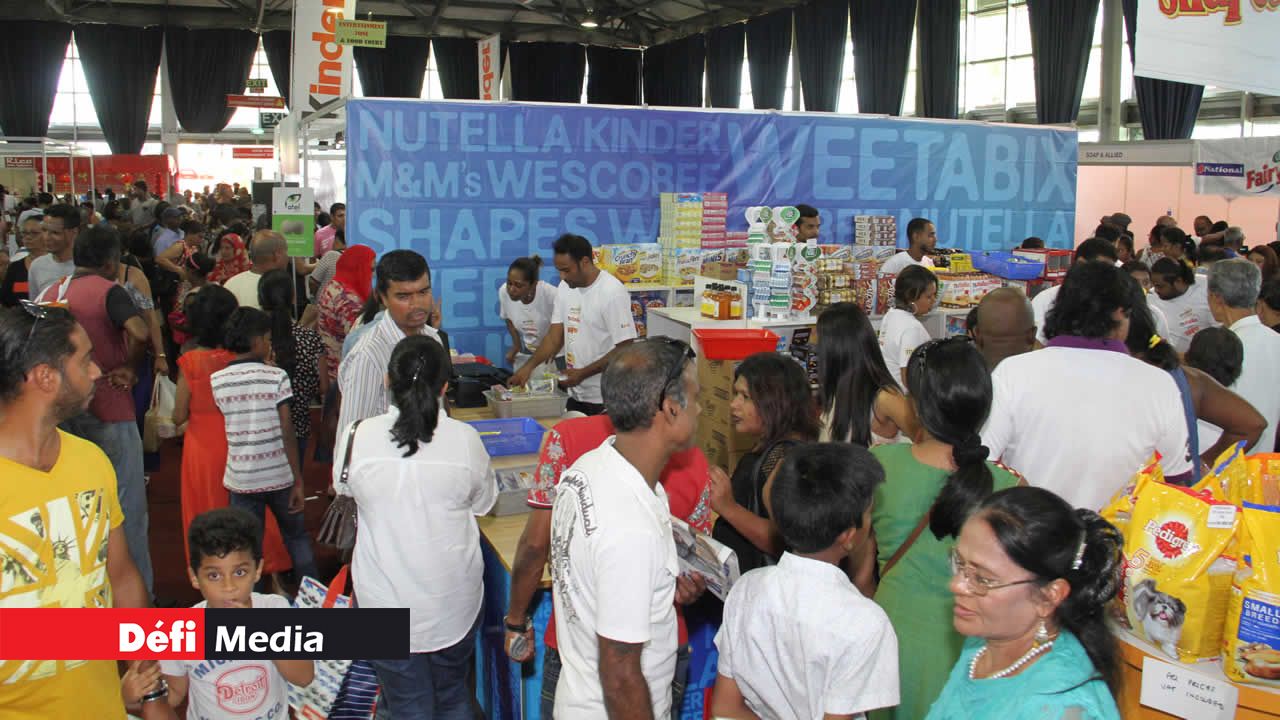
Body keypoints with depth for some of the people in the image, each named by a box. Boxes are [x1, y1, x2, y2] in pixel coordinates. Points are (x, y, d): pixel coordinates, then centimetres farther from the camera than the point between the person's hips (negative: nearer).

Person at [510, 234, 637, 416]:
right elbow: (555, 336, 6)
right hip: (575, 393, 7)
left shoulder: (612, 293, -17)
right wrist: (529, 366, -7)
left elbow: (624, 349, -17)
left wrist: (583, 373, -18)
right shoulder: (564, 288, 5)